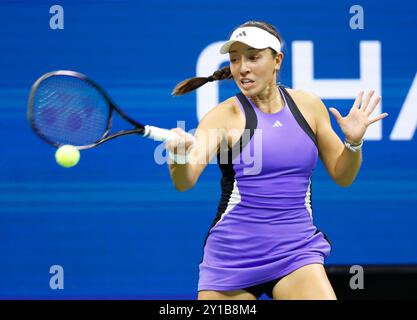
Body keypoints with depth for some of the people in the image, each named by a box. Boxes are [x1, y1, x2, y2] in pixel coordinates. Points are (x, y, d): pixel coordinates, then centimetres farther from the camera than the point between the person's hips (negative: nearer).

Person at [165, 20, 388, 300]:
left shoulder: (309, 106, 4)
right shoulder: (223, 116, -6)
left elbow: (341, 175, 13)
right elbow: (184, 182, -19)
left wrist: (354, 142, -7)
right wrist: (180, 156, -41)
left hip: (296, 250, 1)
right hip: (233, 253, -1)